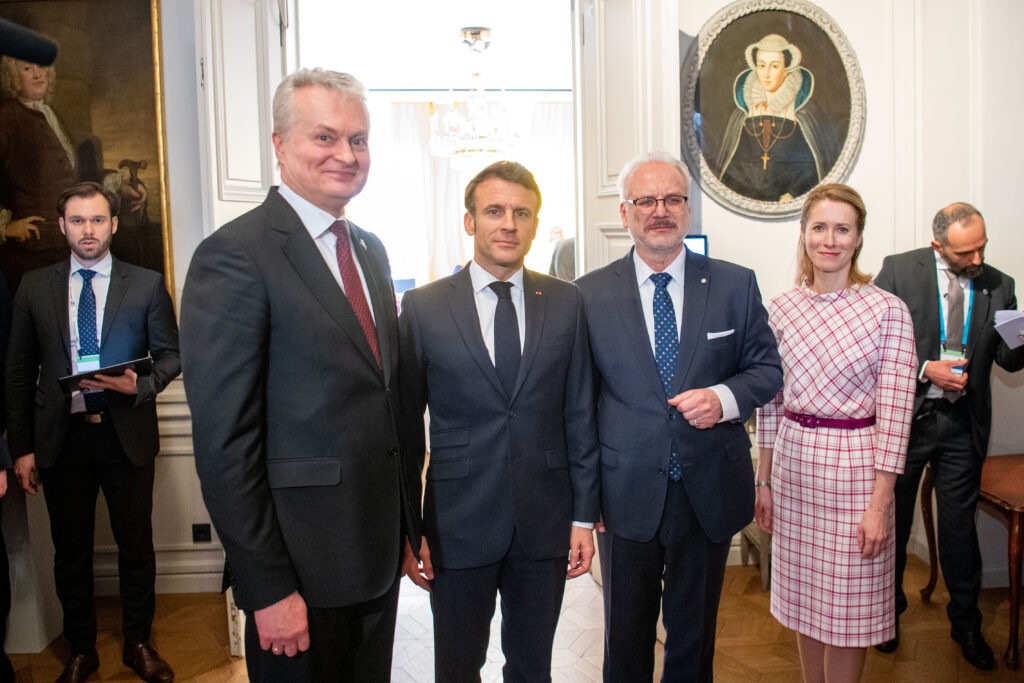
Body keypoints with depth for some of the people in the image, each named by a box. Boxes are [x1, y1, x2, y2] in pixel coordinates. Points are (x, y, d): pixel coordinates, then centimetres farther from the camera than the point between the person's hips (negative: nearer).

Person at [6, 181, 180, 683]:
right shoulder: (34, 287, 5)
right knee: (70, 552, 13)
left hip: (127, 434, -1)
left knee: (136, 546, 9)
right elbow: (19, 372, 6)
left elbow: (171, 354, 4)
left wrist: (141, 384, -17)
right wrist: (21, 448, 2)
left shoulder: (147, 285, 2)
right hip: (61, 437, 1)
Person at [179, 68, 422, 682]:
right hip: (301, 567, -7)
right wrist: (267, 589, -16)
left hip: (380, 554, 7)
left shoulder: (371, 250, 9)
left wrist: (409, 525, 13)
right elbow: (223, 443, -17)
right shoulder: (234, 256, -15)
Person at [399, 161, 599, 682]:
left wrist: (584, 515, 2)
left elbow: (579, 415, 3)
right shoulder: (423, 307, -4)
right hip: (458, 524, -1)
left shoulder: (566, 302, 1)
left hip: (545, 522, 2)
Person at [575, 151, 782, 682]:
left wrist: (725, 397, -16)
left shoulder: (735, 285, -1)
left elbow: (767, 368, 6)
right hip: (627, 494, -1)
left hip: (710, 495, 1)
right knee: (625, 640, 17)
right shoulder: (589, 295, -4)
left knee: (695, 635, 21)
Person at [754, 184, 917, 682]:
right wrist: (764, 480, 7)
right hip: (792, 462, 4)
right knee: (804, 600, 17)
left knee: (847, 608, 8)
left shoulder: (888, 311, -9)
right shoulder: (782, 308, 2)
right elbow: (769, 402, 7)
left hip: (855, 465, -3)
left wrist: (879, 504, -12)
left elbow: (895, 413, -10)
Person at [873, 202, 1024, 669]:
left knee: (960, 525, 11)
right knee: (892, 518, 12)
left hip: (963, 424, 2)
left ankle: (966, 623, 30)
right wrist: (925, 368, -17)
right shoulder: (898, 270, -7)